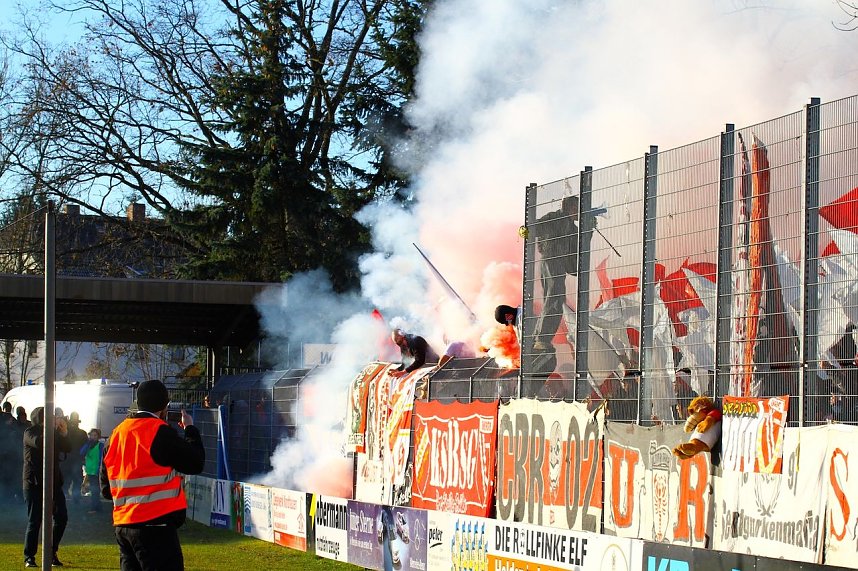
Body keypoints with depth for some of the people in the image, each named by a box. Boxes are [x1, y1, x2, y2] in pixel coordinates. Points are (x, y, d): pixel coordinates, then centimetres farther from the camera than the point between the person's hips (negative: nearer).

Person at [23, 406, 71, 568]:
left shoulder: (53, 432, 15)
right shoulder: (30, 433, -3)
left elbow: (67, 449, 6)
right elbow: (38, 442, -25)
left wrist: (64, 432, -8)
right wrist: (52, 427, -22)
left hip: (54, 482, 6)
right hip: (34, 483, -6)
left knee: (61, 517, -1)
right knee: (34, 520, -5)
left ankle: (52, 553, 11)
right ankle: (29, 557, 3)